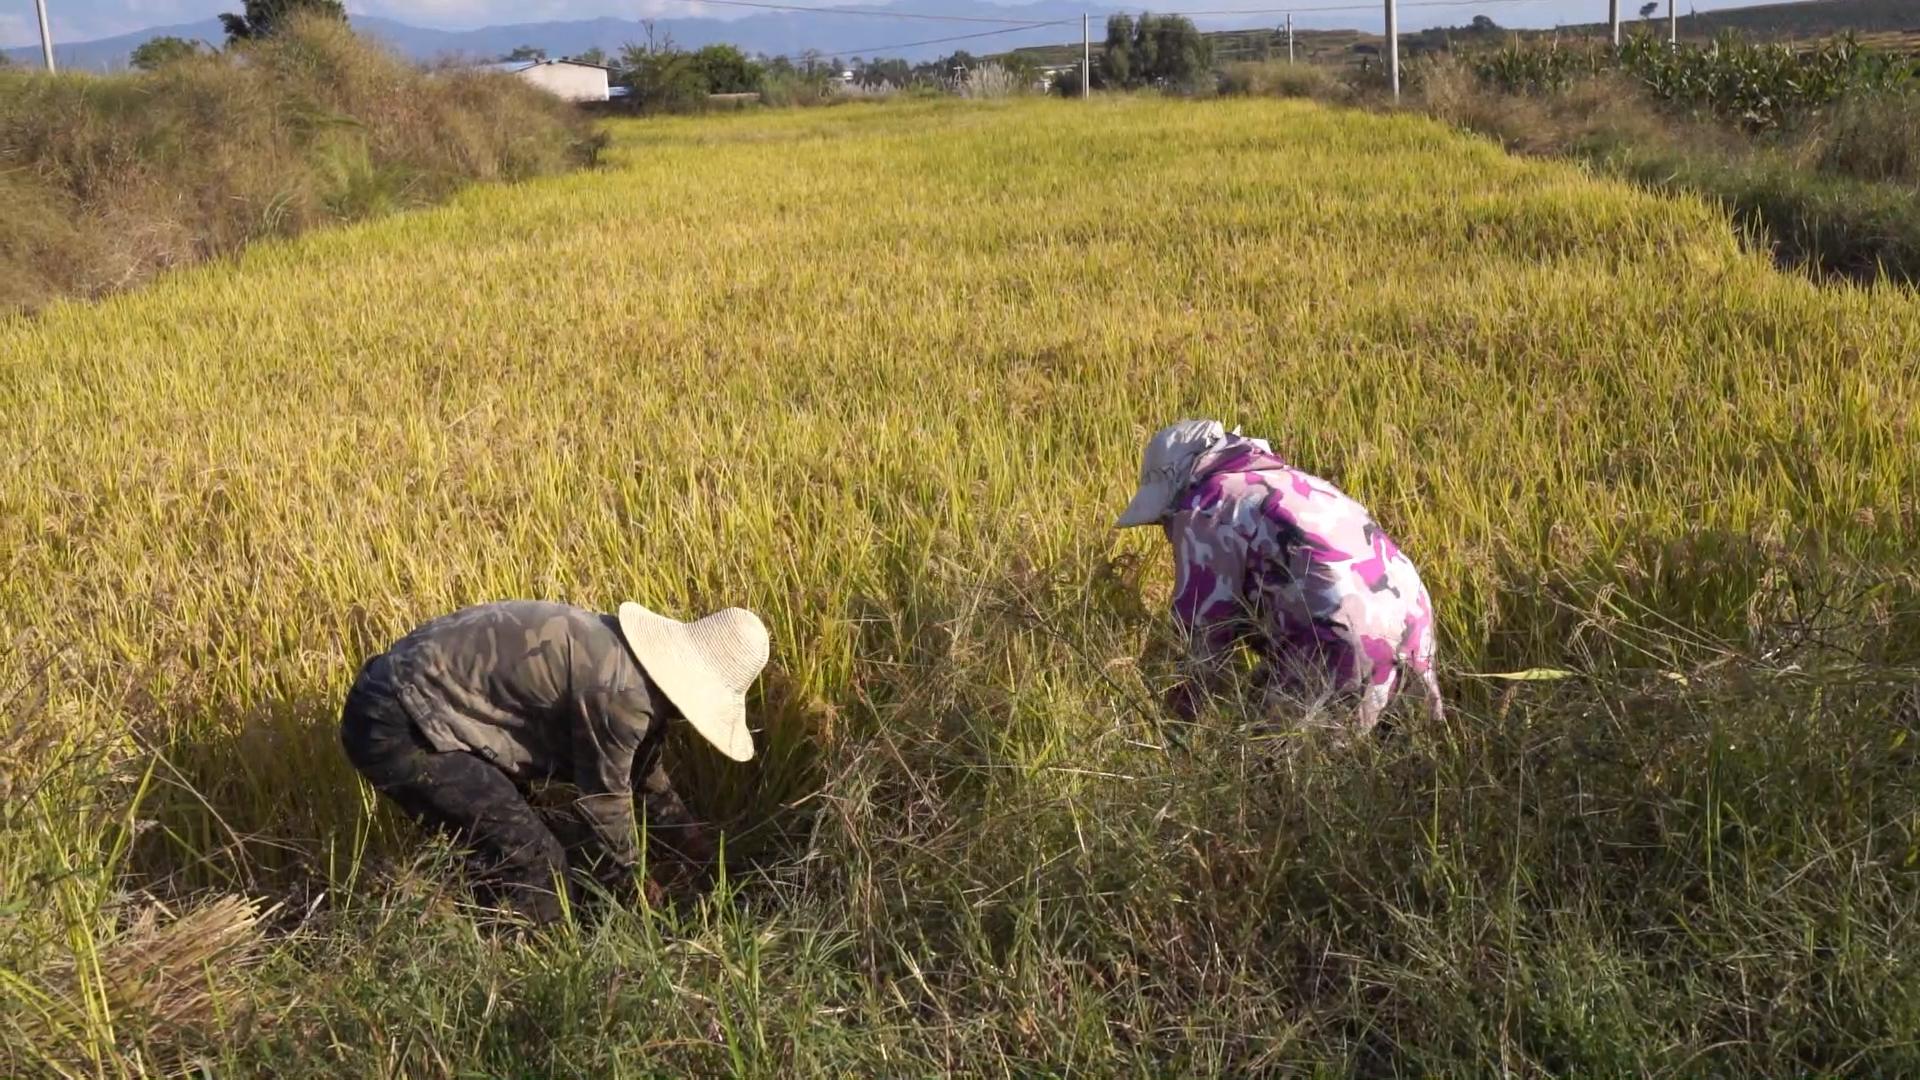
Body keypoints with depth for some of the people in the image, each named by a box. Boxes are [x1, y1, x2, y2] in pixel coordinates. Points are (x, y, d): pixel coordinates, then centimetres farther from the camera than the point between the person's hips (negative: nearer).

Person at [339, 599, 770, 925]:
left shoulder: (620, 657, 11)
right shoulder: (620, 692, -20)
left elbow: (645, 777, 25)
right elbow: (604, 801, -7)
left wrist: (702, 859, 31)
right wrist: (631, 885, 10)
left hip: (403, 696, 10)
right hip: (398, 727, -10)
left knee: (508, 848, 20)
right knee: (533, 867, -9)